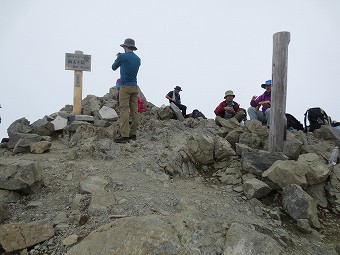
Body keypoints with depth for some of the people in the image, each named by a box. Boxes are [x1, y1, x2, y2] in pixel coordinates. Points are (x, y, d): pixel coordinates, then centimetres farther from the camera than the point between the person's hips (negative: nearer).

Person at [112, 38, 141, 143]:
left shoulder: (122, 56, -5)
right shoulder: (138, 59, 13)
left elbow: (114, 67, 10)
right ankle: (133, 133, 9)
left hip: (125, 87, -6)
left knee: (124, 110, -9)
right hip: (135, 87, 6)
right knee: (134, 111, 5)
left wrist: (117, 58, 27)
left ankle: (124, 135, -13)